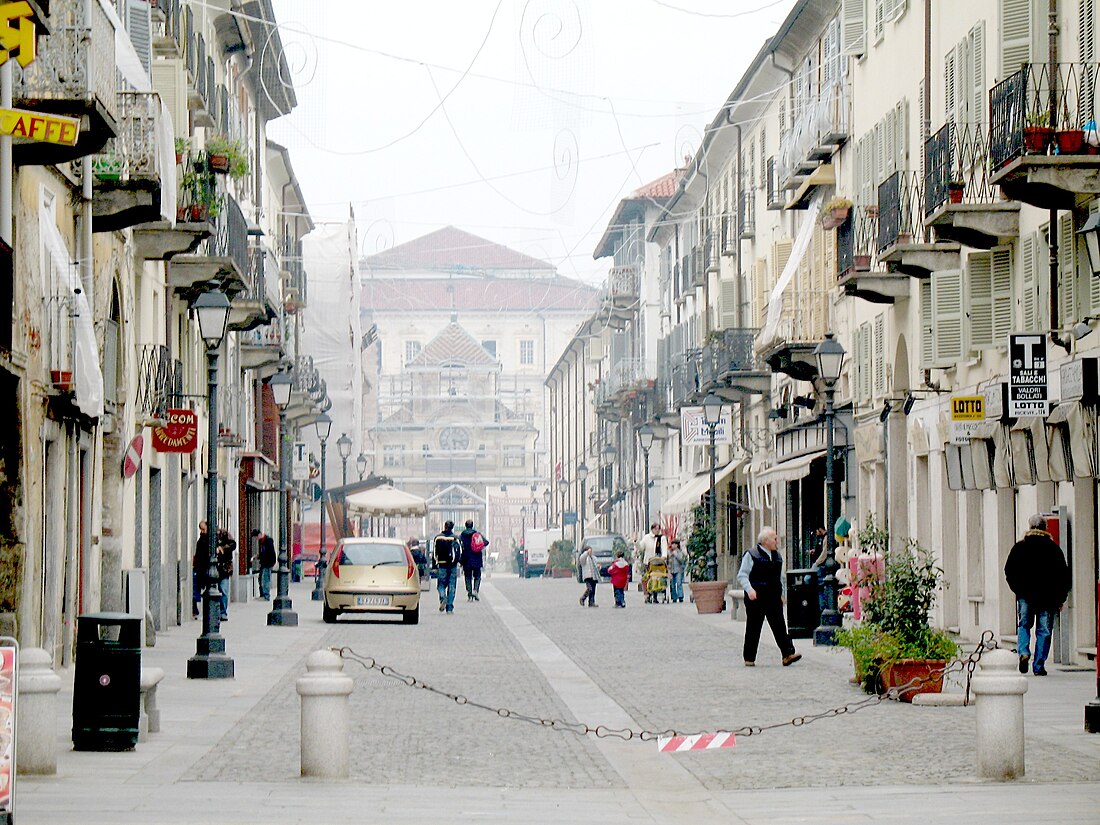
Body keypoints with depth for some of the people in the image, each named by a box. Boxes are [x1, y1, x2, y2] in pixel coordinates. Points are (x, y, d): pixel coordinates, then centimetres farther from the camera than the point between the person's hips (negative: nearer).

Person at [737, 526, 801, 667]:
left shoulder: (777, 556, 15)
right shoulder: (751, 555, -5)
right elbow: (742, 575, -8)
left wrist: (781, 594, 20)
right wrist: (749, 589, -22)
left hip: (774, 597, 5)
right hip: (756, 597, -5)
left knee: (779, 625, -5)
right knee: (753, 628, 2)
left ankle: (788, 655, -12)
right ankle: (749, 659, 10)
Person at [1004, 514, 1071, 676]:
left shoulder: (1019, 547, 3)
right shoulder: (1053, 548, 0)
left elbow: (1009, 571, 6)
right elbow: (1063, 573, 1)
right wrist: (1061, 598, 7)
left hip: (1025, 595, 1)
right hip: (1048, 596, -1)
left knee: (1024, 626, 15)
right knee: (1044, 630, 4)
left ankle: (1024, 652, -10)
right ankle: (1039, 666, 1)